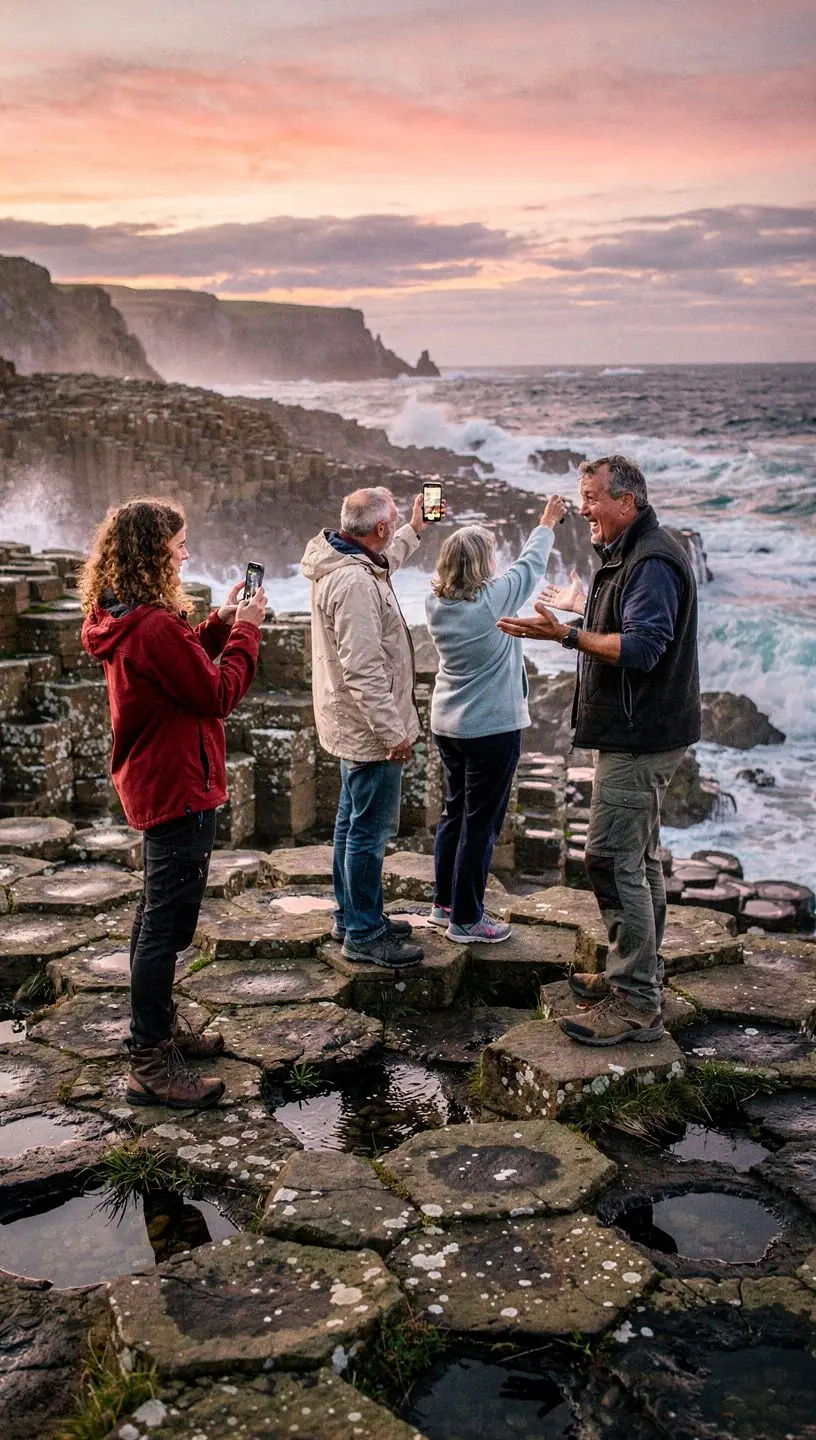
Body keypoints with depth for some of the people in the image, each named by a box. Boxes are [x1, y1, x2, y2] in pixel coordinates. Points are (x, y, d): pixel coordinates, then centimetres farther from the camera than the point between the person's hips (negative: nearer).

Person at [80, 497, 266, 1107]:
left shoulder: (124, 621, 5)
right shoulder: (156, 627, -25)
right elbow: (218, 695, -19)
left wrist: (221, 622, 4)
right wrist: (245, 629, -9)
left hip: (152, 783, 11)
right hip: (179, 788, -11)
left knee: (158, 914, 22)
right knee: (168, 924, -3)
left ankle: (158, 1027, 37)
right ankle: (151, 1064, 6)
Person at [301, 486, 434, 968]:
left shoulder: (344, 564, 7)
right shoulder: (353, 582, -26)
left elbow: (386, 561, 34)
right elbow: (363, 669, -29)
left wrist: (415, 530, 37)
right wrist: (393, 730, -25)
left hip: (353, 725, 11)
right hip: (370, 729, -11)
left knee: (354, 821, 21)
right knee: (370, 830, -2)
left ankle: (353, 916, 34)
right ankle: (364, 934, 8)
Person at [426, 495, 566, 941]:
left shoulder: (436, 602, -2)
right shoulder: (493, 599, -19)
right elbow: (530, 565, -3)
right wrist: (546, 524, 13)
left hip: (447, 725, 7)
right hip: (492, 728, -7)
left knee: (455, 812, 19)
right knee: (481, 824, 2)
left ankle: (444, 904, 29)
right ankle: (465, 920, 10)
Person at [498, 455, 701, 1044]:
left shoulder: (652, 562, -18)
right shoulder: (630, 555, 16)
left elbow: (641, 647, -28)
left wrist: (567, 635, -32)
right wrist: (583, 606, 34)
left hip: (639, 737, -11)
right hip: (637, 734, 11)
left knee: (613, 859, -11)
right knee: (637, 858, 17)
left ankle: (635, 1004, -6)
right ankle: (641, 974, 29)